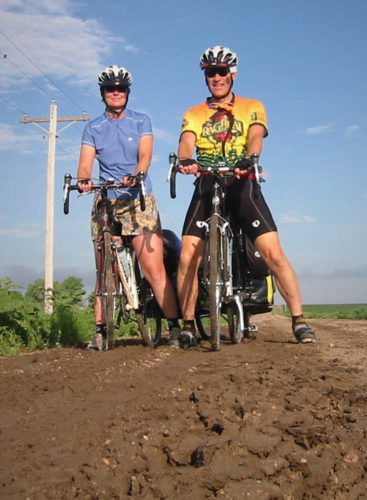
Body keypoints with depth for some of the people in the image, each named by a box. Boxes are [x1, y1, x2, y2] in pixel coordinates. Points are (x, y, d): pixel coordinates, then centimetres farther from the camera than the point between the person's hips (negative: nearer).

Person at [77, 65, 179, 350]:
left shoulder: (141, 121, 10)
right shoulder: (93, 129, 13)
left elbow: (145, 155, -4)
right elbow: (86, 163, 0)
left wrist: (134, 176, -27)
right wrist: (84, 180, -24)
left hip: (138, 199, -2)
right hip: (105, 201, 2)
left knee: (154, 268, -11)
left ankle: (174, 324, -8)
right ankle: (100, 330, 6)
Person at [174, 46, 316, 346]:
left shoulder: (252, 107, 16)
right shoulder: (193, 114, 19)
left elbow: (256, 136, -5)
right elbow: (186, 142, -2)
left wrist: (248, 159, -29)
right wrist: (185, 160, -27)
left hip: (242, 184, -1)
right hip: (206, 187, 2)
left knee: (273, 252, -16)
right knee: (187, 257, -13)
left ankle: (299, 321, -8)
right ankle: (188, 326, -1)